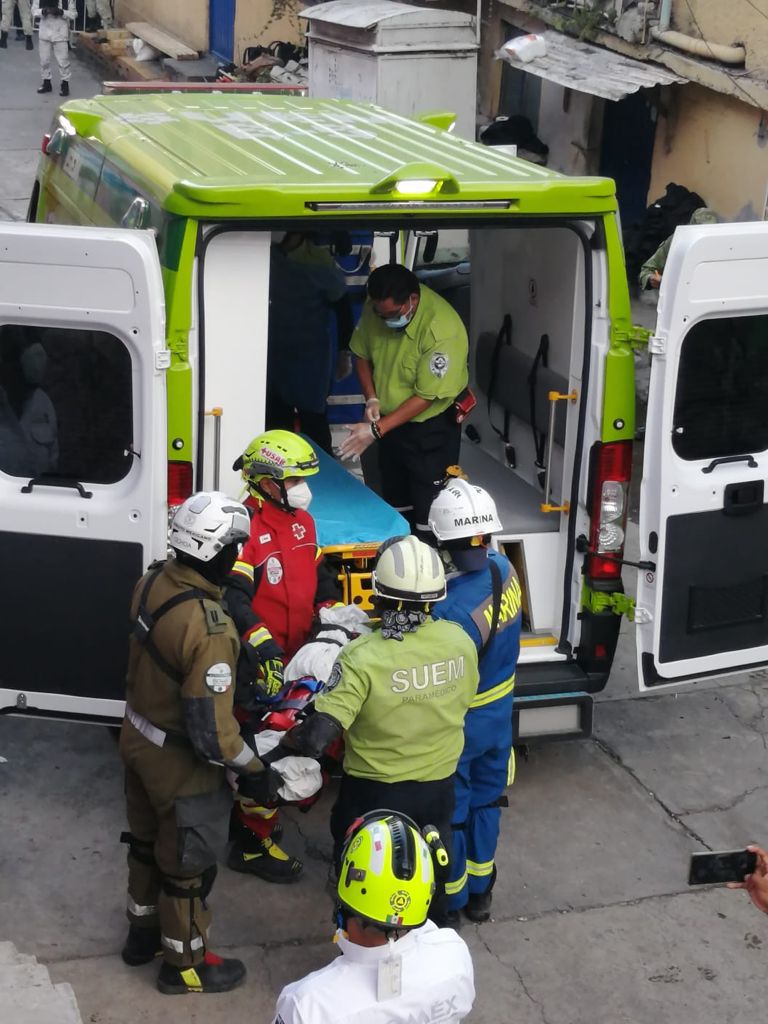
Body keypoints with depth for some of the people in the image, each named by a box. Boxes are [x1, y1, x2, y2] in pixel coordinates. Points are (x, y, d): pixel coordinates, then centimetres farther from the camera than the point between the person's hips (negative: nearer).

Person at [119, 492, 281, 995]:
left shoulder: (154, 581, -11)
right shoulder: (209, 629, -36)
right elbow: (210, 729, -31)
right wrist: (255, 770, -16)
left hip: (138, 736, 8)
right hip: (179, 761, -8)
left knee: (147, 842, 28)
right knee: (187, 864, 14)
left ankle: (144, 931, 50)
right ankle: (185, 964, 35)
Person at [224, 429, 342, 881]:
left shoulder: (302, 521, 10)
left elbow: (319, 575, 21)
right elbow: (232, 595, -27)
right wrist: (263, 646, -34)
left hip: (295, 657, 9)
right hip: (258, 665, -9)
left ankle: (252, 811, 38)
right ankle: (253, 844, 8)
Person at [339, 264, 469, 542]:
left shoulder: (443, 330, -31)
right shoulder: (376, 307, -12)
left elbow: (426, 396, -26)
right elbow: (362, 354, 5)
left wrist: (376, 430, -25)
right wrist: (372, 399, -11)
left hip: (431, 428, -6)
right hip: (391, 420, 6)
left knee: (428, 507, 0)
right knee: (395, 498, 20)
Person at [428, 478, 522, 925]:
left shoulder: (452, 607, -35)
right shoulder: (504, 570, -12)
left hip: (459, 722, -7)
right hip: (498, 713, 7)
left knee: (449, 812, 13)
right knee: (485, 800, 24)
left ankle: (451, 902, 31)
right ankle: (480, 891, 41)